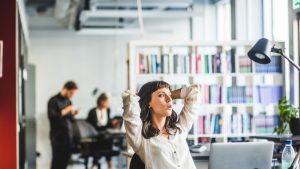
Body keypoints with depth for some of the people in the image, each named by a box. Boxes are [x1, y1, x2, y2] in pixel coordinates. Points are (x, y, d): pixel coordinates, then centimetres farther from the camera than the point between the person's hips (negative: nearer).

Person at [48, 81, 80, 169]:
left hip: (68, 135, 6)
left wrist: (73, 114, -3)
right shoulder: (54, 101, -7)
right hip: (57, 135, -6)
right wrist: (65, 111, -20)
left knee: (66, 159, 4)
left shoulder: (68, 101, 14)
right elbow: (51, 116, -18)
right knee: (57, 159, -6)